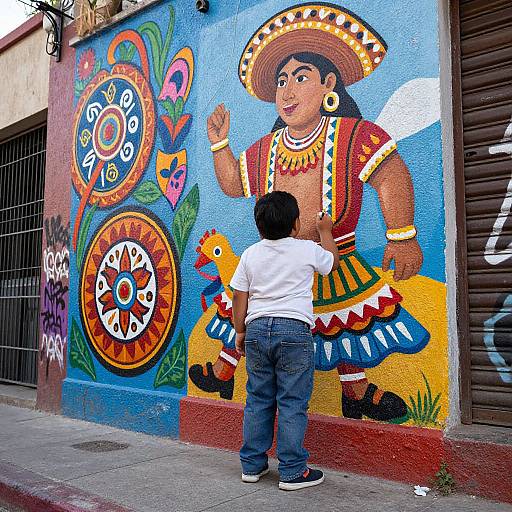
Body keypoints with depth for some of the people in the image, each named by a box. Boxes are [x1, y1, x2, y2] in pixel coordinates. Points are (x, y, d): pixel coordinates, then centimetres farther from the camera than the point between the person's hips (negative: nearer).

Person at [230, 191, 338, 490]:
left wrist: (240, 332, 17)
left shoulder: (250, 255, 7)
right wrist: (326, 232, 32)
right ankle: (293, 472, 8)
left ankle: (253, 465, 22)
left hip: (257, 329, 4)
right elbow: (333, 262, 19)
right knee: (292, 403, 2)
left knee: (258, 400, 13)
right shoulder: (308, 250, -1)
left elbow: (240, 298, 7)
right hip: (294, 330, -4)